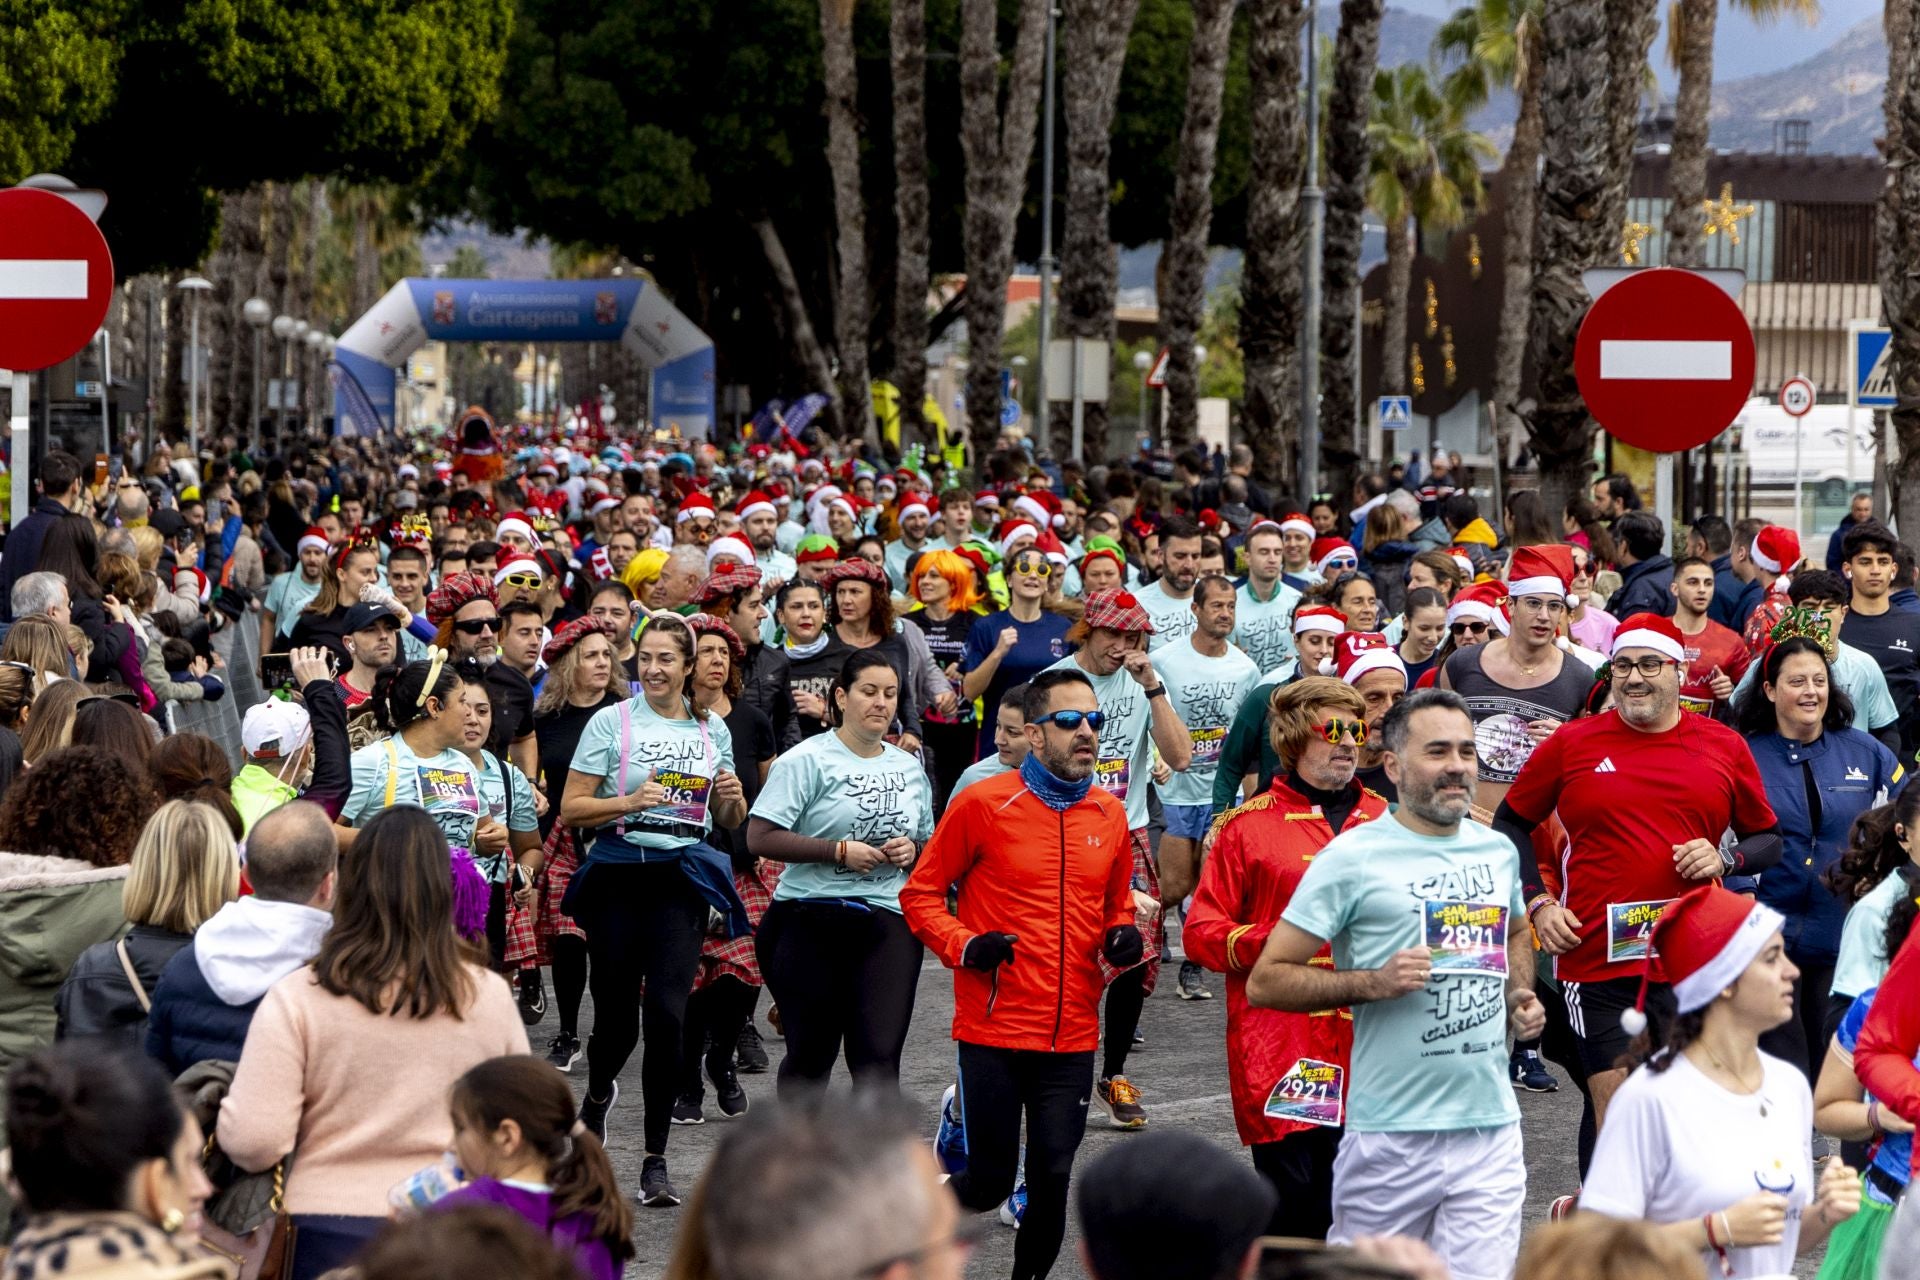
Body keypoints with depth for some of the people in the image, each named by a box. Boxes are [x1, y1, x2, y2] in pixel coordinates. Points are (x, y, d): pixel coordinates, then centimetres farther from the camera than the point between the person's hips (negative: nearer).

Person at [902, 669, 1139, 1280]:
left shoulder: (1110, 814, 8)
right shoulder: (982, 804, -6)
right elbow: (921, 893, 1)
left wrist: (1122, 937, 1)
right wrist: (962, 946, -15)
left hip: (1072, 1036, 4)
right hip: (994, 1030, -4)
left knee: (1052, 1178, 0)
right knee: (990, 1181, 0)